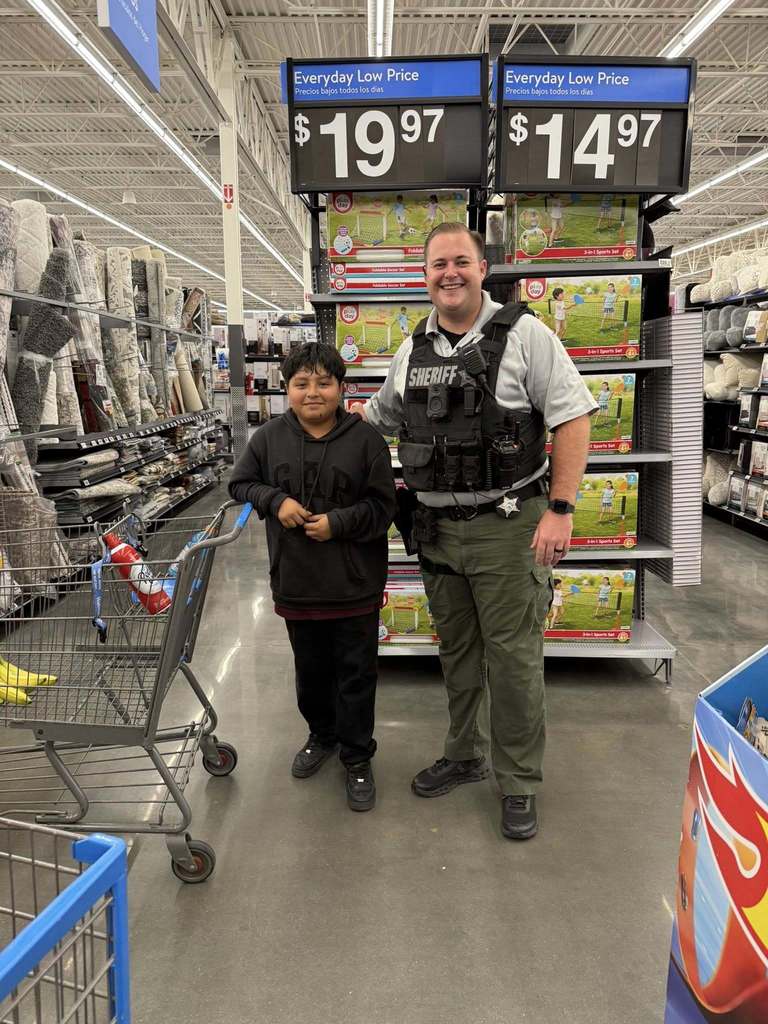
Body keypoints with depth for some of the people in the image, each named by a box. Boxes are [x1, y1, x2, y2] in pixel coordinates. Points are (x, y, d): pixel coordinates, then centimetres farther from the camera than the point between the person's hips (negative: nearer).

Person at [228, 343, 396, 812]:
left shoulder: (366, 438, -9)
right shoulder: (270, 437, -1)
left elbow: (383, 506, -7)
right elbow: (241, 483, 8)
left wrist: (338, 522, -20)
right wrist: (276, 501, -10)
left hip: (355, 584, -3)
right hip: (296, 582, 3)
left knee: (356, 675, 9)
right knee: (310, 670, 21)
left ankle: (358, 757, 27)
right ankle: (322, 735, 45)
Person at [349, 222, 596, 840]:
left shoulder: (522, 334, -6)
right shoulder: (413, 350, 9)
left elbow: (572, 418, -10)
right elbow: (375, 419, 23)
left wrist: (560, 509, -17)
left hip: (506, 526, -5)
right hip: (437, 527, 5)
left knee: (512, 656, 3)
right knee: (456, 651, 17)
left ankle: (520, 783, 21)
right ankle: (464, 756, 37)